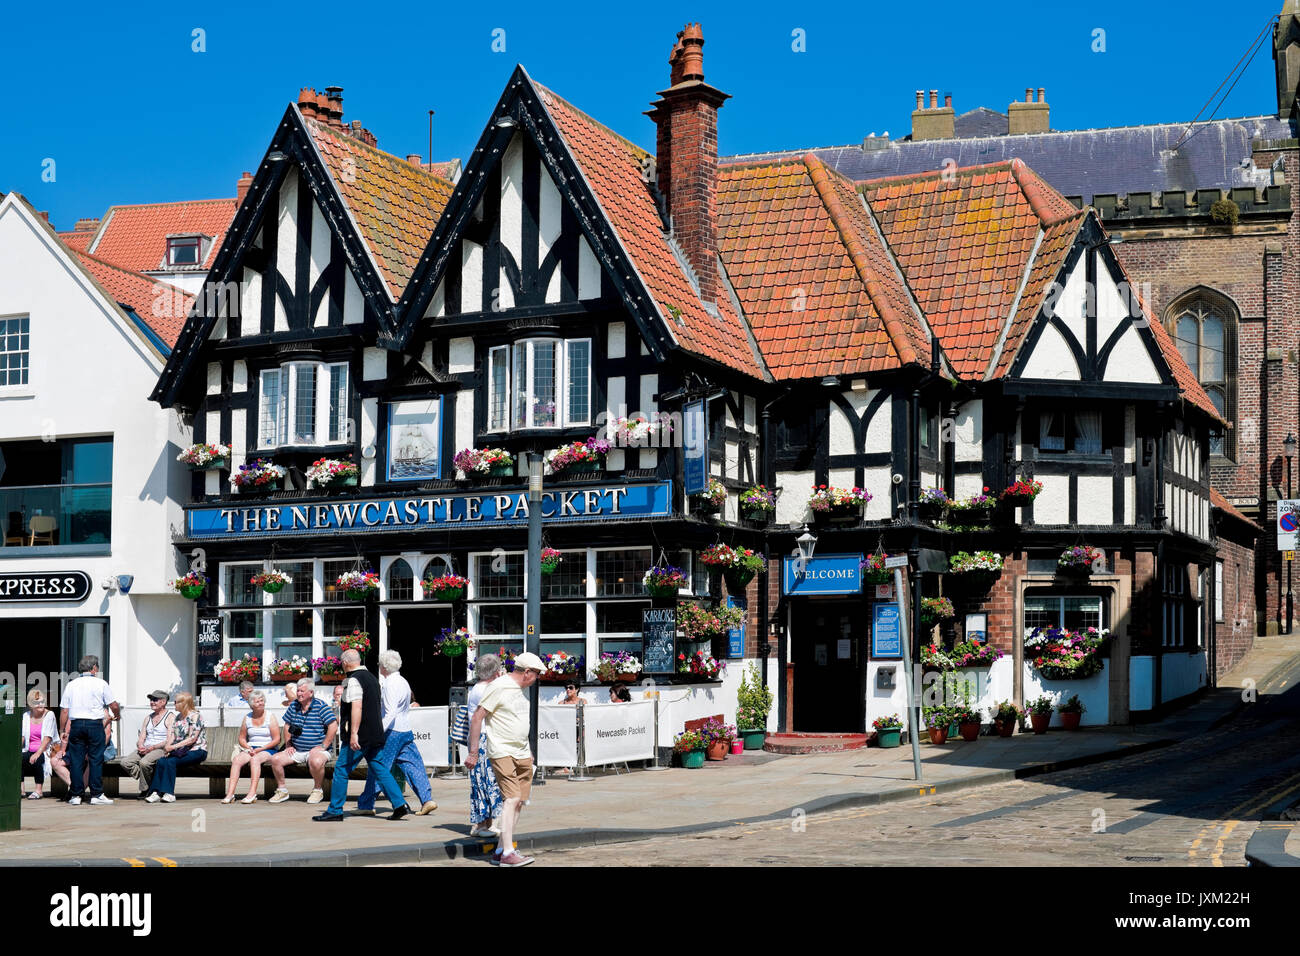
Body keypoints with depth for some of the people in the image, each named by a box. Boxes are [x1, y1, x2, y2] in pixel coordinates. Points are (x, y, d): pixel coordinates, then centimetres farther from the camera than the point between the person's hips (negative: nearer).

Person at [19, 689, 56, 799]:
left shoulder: (49, 715, -1)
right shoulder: (26, 716, 13)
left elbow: (47, 738, -12)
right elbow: (21, 737, 6)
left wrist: (38, 753, -24)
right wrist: (16, 751, -13)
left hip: (44, 751, -4)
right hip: (30, 751, 4)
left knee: (37, 759, -35)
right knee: (17, 758, -26)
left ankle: (39, 789, -24)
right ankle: (20, 789, -22)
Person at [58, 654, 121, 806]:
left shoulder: (71, 685, 10)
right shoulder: (101, 683, 1)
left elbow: (65, 711, 8)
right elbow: (114, 705, 0)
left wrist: (62, 730, 16)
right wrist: (117, 714, 22)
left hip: (76, 725, 3)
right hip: (95, 724, -3)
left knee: (76, 760, 4)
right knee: (96, 759, 1)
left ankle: (75, 795, 4)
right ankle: (96, 794, 0)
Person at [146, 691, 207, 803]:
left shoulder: (196, 716, -9)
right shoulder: (178, 716, 16)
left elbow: (192, 739, -16)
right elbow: (172, 734, 11)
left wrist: (173, 747, -19)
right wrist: (167, 746, -9)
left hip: (196, 751, -7)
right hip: (180, 751, 7)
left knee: (171, 761, -29)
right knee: (161, 761, -20)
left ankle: (169, 794, -26)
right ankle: (156, 792, -24)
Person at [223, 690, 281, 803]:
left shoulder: (270, 717, 1)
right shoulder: (247, 718, 13)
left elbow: (276, 740, -4)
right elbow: (242, 738, 16)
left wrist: (260, 749, -13)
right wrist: (248, 748, -4)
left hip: (267, 750, -4)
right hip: (250, 749, 4)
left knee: (255, 759, -35)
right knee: (237, 759, -26)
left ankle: (252, 793, -43)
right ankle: (230, 793, -33)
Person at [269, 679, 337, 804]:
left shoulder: (320, 706, -7)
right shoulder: (294, 706, 11)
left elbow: (333, 726, -13)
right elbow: (287, 725, 22)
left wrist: (323, 746, -15)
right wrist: (288, 745, 10)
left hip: (317, 750, -6)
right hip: (297, 750, 6)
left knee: (315, 761, -38)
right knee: (275, 759, -13)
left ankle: (318, 790, -12)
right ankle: (282, 790, 5)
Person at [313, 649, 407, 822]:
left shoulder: (354, 680, -12)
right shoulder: (372, 677, 16)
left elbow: (357, 707, -23)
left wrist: (353, 733, -26)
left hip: (360, 736, -9)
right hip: (375, 735, 9)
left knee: (341, 770, 0)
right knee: (379, 769, 10)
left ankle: (335, 811, 3)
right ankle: (400, 804, 2)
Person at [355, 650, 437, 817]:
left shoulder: (391, 684, -14)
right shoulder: (403, 682, 15)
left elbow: (391, 713, -23)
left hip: (393, 731, -9)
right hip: (406, 731, 9)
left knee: (376, 766, -1)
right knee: (412, 765, 7)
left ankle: (366, 805, 3)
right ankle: (427, 800, 0)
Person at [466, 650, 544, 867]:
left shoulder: (521, 688, 14)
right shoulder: (500, 686, -12)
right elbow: (477, 718, -12)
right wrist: (473, 753, -14)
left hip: (522, 754, 9)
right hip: (502, 752, -9)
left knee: (519, 801, 5)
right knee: (512, 798, -17)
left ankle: (501, 851, 11)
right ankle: (508, 853, -20)